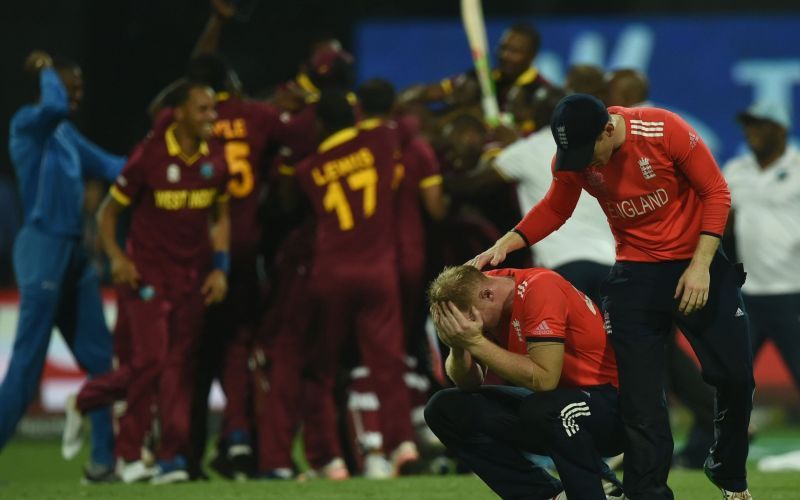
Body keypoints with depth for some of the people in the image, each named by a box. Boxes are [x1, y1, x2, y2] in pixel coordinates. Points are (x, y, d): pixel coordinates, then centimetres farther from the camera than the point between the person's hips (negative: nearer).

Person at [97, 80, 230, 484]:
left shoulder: (214, 160, 3)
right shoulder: (150, 156, -12)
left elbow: (221, 216, 15)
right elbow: (108, 211, -3)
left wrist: (220, 267, 4)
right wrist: (116, 257, -16)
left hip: (192, 275, 4)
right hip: (147, 271, -4)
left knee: (180, 363, 0)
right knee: (151, 357, -12)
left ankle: (172, 456, 1)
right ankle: (129, 454, 0)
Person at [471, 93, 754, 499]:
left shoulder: (665, 130, -22)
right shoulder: (570, 160, -11)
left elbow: (716, 193, -13)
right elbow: (554, 210, 7)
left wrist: (701, 266, -18)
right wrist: (505, 244, -9)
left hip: (697, 268, -2)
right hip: (634, 278, 2)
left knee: (735, 376, 0)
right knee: (640, 397, -5)